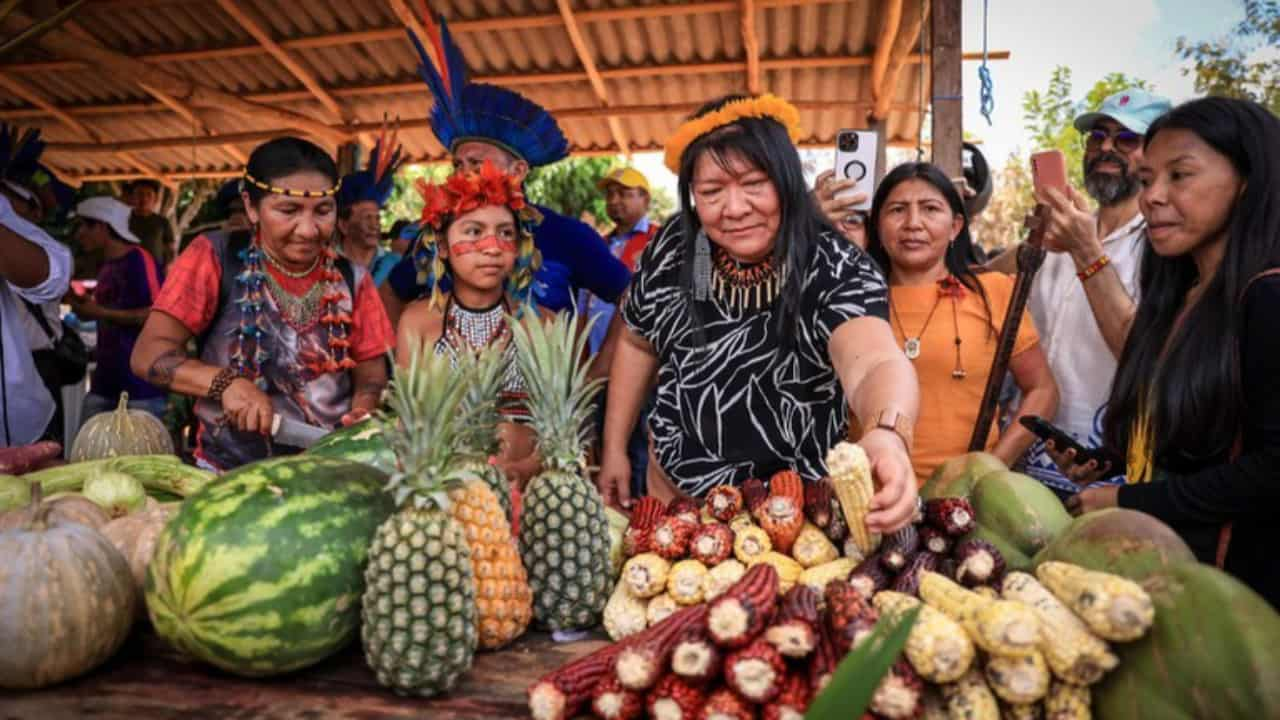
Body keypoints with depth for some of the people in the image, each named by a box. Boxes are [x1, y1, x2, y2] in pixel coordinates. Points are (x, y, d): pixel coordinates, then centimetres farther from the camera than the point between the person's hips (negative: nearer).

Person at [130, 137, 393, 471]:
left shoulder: (351, 280, 3)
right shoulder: (214, 258, -3)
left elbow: (371, 375, 5)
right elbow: (148, 354, -5)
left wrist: (362, 415, -16)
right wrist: (224, 382, -22)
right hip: (229, 473, -2)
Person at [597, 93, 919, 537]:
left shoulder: (836, 270, -23)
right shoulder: (672, 251, -12)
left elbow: (877, 363, -42)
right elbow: (637, 344, 5)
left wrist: (887, 435, -64)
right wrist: (614, 448, 6)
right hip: (676, 484, 3)